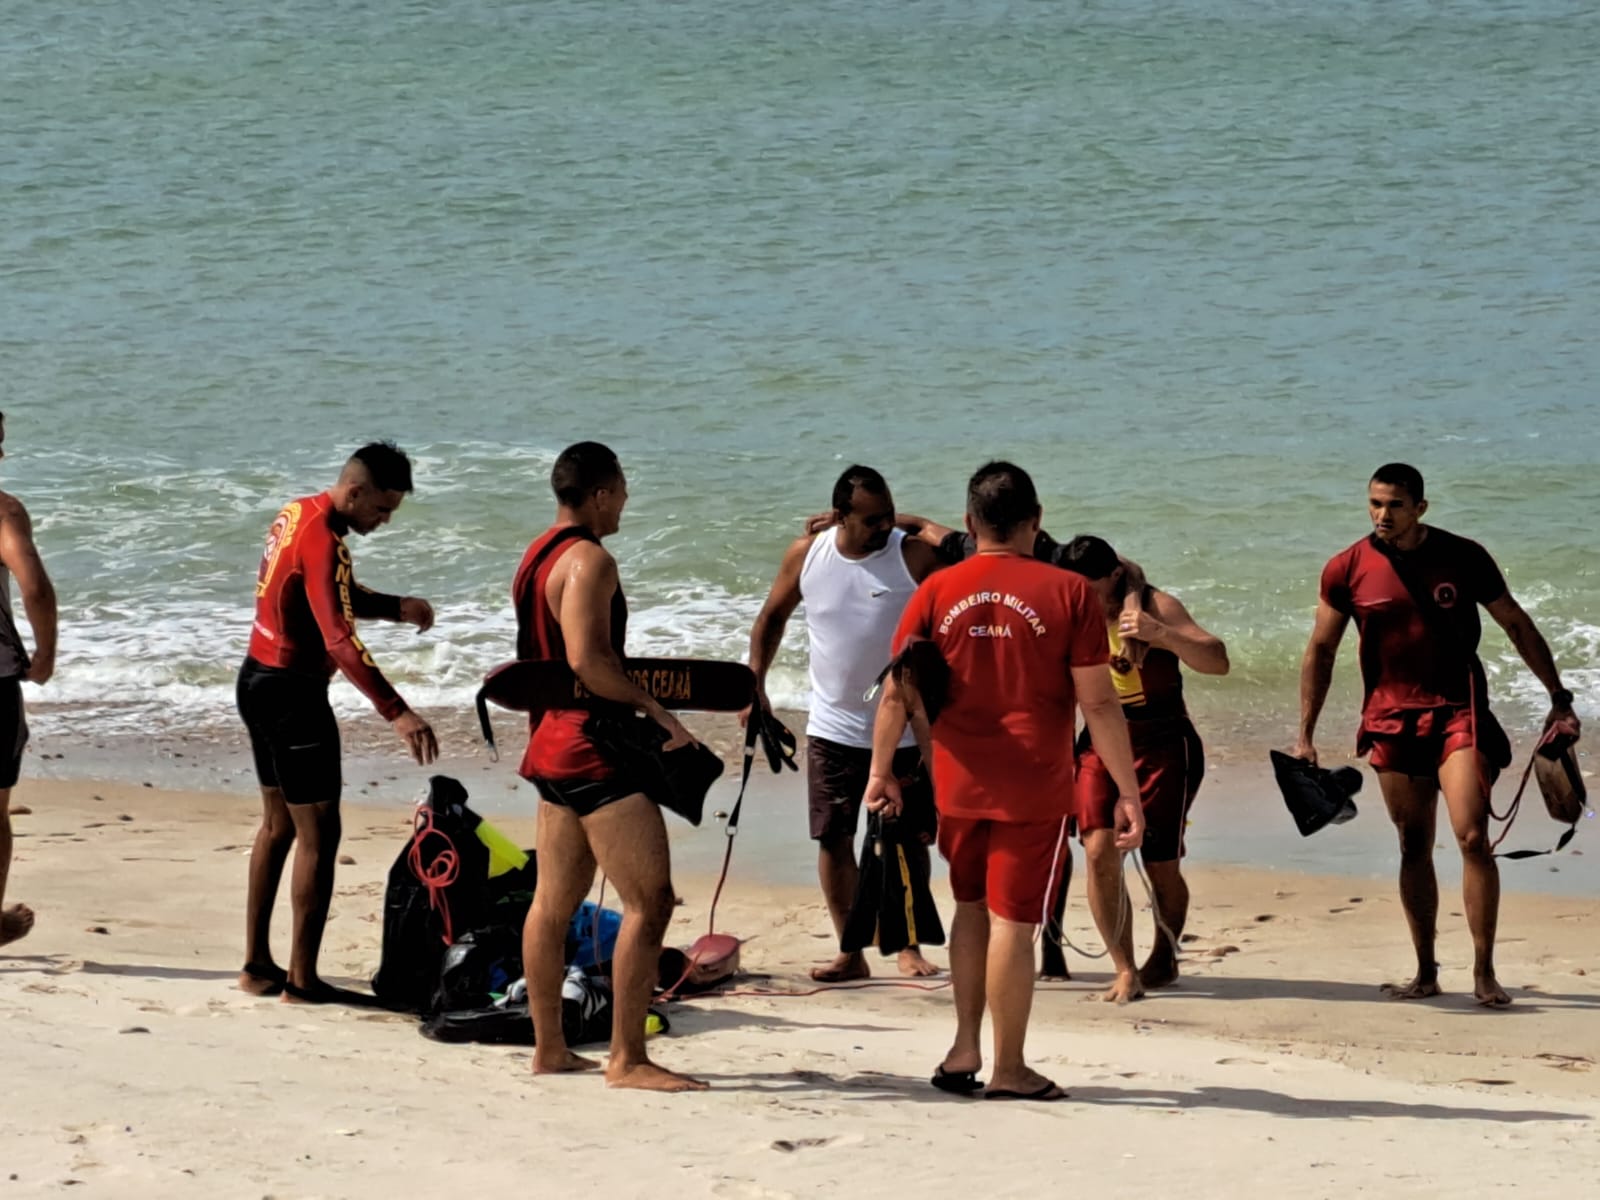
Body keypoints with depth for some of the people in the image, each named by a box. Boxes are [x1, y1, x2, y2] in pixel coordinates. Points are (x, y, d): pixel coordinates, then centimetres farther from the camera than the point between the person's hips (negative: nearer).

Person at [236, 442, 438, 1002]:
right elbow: (340, 640, -33)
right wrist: (397, 712, -39)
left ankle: (257, 964, 23)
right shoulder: (322, 541, -23)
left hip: (259, 680, 10)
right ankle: (302, 980, -4)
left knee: (278, 823, 18)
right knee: (318, 833, -5)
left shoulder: (298, 513, 7)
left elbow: (339, 597, 20)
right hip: (291, 692, -10)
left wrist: (398, 608, 2)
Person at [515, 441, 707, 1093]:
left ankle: (549, 1047, 20)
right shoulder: (589, 560, -16)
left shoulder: (537, 556, 15)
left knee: (554, 902, 14)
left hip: (553, 742, 11)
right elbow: (588, 658, -26)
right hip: (595, 747, -11)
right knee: (649, 900, -10)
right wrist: (657, 712, -20)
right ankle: (627, 1059, -12)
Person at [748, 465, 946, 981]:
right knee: (833, 839, 3)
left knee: (909, 841, 4)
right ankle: (850, 953, 12)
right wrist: (755, 685, 4)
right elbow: (772, 617, 12)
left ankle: (910, 948, 18)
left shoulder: (915, 557, -12)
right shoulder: (806, 555, -3)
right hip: (833, 728, 2)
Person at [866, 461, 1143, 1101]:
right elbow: (1098, 702, -9)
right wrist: (1128, 792, -3)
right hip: (1034, 787, -3)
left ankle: (964, 1050, 17)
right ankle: (1008, 1069, 10)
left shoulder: (937, 590, 0)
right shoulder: (1067, 593, -7)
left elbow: (898, 694, 2)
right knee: (1012, 923, 2)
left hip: (958, 783, 3)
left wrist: (882, 769, 15)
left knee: (972, 908, 21)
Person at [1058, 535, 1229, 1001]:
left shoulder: (1155, 607, -10)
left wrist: (1160, 634, -34)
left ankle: (1164, 956, 29)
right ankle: (1125, 970, -10)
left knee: (1161, 866, 2)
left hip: (1163, 747, -3)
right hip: (1101, 747, 3)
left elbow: (1217, 661, -19)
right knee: (1100, 850, -17)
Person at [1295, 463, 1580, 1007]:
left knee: (1472, 837, -14)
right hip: (1392, 720, 2)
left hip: (1458, 712, -2)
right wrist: (1305, 736, 5)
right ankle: (1426, 973, 14)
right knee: (1414, 846, 6)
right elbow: (1320, 650, 7)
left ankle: (1484, 973, -10)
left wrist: (1558, 698, 6)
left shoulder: (1463, 557, -3)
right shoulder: (1347, 570, -1)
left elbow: (1516, 625, 6)